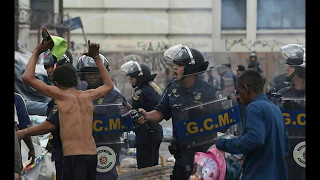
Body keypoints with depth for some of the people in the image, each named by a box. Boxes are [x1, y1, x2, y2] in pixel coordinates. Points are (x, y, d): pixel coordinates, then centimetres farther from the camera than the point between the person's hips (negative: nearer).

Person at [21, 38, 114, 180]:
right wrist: (96, 58, 37)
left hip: (73, 156, -6)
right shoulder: (88, 96, 14)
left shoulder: (61, 95, -2)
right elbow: (109, 85, 36)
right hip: (92, 155, 6)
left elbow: (27, 77, -3)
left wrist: (36, 52, 9)